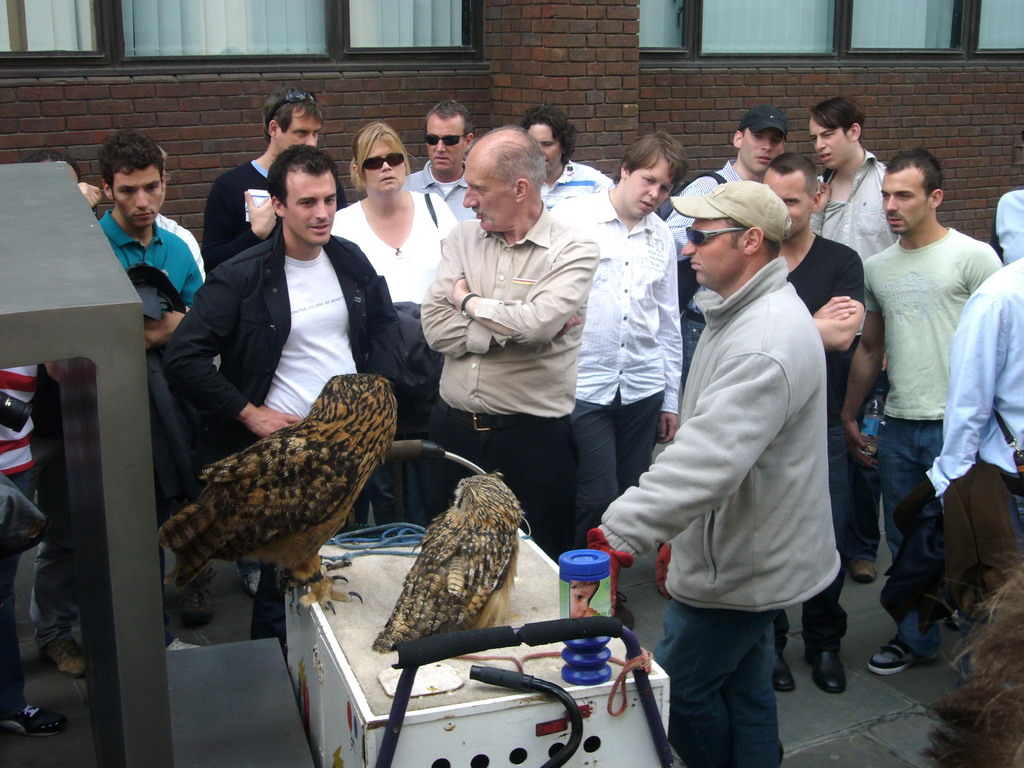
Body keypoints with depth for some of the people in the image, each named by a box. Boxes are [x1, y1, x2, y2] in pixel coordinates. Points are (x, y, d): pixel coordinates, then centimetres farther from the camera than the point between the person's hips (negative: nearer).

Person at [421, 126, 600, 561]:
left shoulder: (573, 250, -6)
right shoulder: (462, 239, 7)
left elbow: (537, 324, -23)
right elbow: (436, 329, -5)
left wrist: (468, 301, -7)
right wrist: (515, 327, -13)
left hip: (533, 436, -4)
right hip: (454, 427, 4)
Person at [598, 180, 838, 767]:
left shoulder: (767, 343, -27)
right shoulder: (747, 313, 10)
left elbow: (710, 458, -37)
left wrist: (623, 530, -40)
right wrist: (677, 535, 20)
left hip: (739, 566, -10)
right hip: (744, 554, 10)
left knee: (679, 690, 3)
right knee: (745, 689, 19)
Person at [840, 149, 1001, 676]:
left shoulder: (973, 256, -5)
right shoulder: (877, 267, 12)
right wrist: (848, 416, 20)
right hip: (898, 427, 5)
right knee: (907, 542, 13)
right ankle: (915, 638, 29)